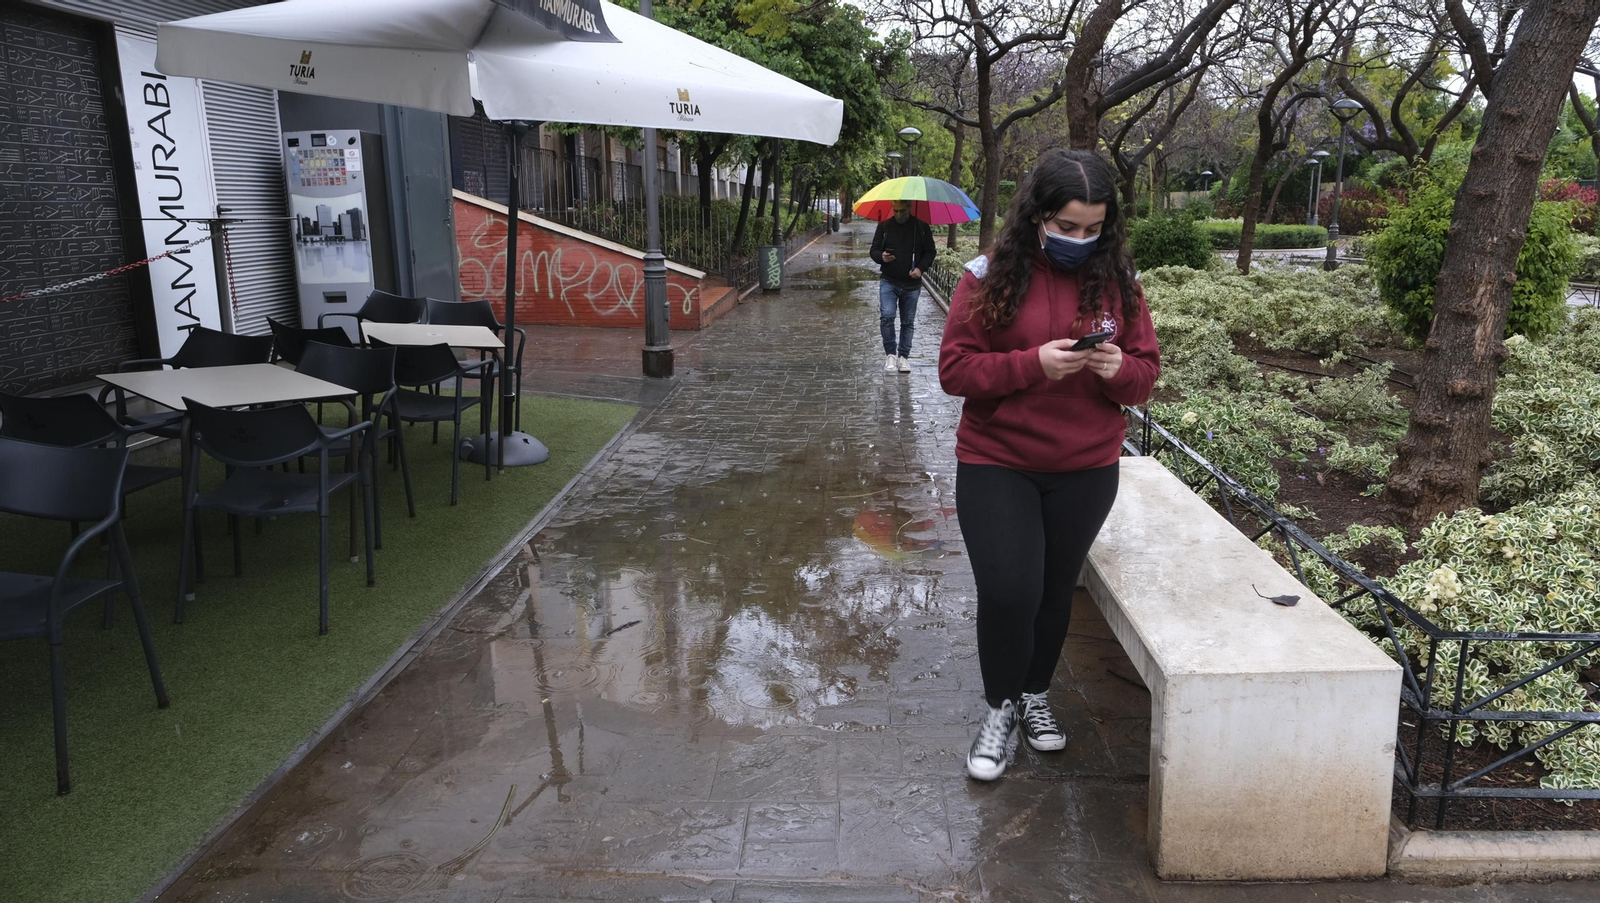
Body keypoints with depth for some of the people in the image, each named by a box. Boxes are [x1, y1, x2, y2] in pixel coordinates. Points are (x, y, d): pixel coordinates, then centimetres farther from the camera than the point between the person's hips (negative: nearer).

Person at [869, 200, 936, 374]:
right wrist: (881, 257, -18)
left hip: (912, 284, 1)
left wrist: (920, 268, -13)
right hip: (889, 282, -1)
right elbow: (874, 250, 6)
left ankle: (903, 356, 21)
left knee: (908, 322, 7)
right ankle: (890, 353, 0)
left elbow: (930, 252, 6)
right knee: (886, 316, -17)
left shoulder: (921, 226, 1)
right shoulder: (884, 226, 2)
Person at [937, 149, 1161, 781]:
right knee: (1007, 592, -6)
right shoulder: (989, 277, -8)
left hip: (1086, 471, 3)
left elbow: (1147, 373, 5)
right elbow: (955, 369, -11)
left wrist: (1119, 369, -19)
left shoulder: (1118, 282, 0)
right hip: (996, 466, -2)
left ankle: (1034, 695, 38)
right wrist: (1034, 363, -24)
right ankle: (1000, 707, 20)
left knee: (1055, 591, 14)